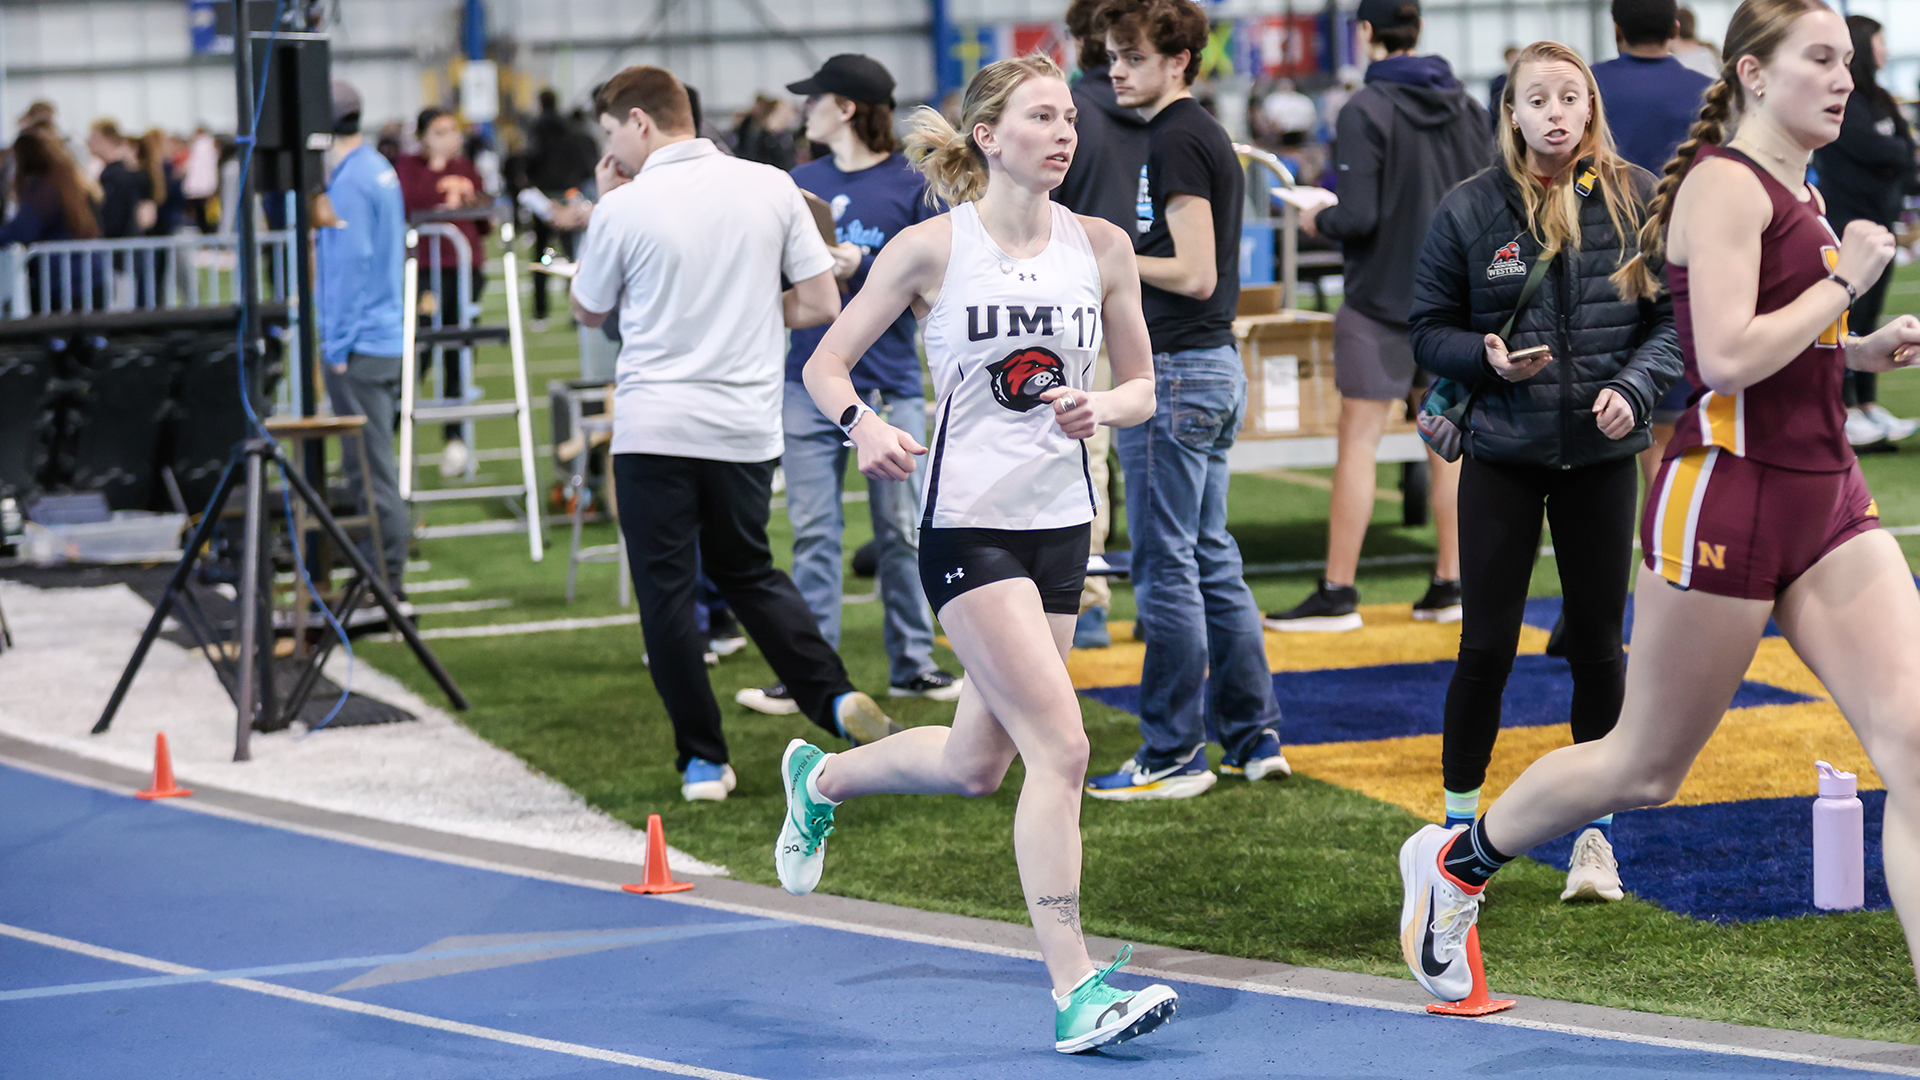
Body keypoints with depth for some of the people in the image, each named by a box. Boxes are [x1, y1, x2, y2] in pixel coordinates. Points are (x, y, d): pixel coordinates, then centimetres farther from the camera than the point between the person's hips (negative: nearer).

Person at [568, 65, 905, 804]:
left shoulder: (624, 208, -9)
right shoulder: (772, 188, 0)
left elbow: (588, 312, 8)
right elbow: (821, 304, 2)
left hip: (655, 429, -4)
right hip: (746, 425, 4)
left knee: (666, 592, 5)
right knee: (747, 571, 22)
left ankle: (703, 760, 5)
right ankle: (837, 700, 6)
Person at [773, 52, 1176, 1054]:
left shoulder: (1101, 247, 4)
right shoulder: (932, 248, -7)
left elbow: (1140, 386, 12)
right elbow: (825, 362, 0)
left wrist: (1100, 406, -11)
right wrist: (863, 424, -21)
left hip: (1061, 523, 6)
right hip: (968, 524, -6)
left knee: (977, 764, 15)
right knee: (1060, 746, -16)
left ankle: (820, 779, 45)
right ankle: (1075, 992, -12)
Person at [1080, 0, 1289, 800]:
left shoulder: (1175, 142, -14)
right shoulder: (1209, 136, 16)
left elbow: (1195, 275, -20)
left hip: (1173, 373, -10)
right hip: (1214, 365, 10)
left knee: (1166, 567, -5)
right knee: (1212, 561, 14)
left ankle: (1174, 756, -2)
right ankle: (1253, 737, 17)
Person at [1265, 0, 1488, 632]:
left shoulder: (1366, 112, -13)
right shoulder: (1466, 107, 4)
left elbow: (1358, 217, -18)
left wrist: (1318, 221, 2)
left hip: (1381, 296, -5)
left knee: (1357, 443, -2)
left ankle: (1338, 592, -1)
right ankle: (1451, 584, 12)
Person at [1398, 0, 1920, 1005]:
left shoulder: (1795, 191, 16)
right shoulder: (1725, 183, -12)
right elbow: (1725, 358, -23)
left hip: (1825, 500, 8)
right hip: (1728, 497, -8)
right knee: (1645, 765, 7)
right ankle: (1454, 862, 32)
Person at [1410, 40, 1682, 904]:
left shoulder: (1638, 200, -1)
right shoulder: (1470, 209, -3)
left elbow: (1677, 314, 2)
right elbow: (1428, 329, 3)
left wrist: (1635, 386, -13)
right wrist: (1487, 357, -16)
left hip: (1603, 453, 1)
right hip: (1501, 453, -1)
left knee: (1597, 643, 7)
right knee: (1486, 645, 1)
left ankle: (1596, 834, 19)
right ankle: (1459, 826, 16)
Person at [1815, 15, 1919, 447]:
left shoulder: (1881, 101, 15)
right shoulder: (1839, 100, -12)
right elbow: (1872, 149, -21)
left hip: (1879, 224, 8)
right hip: (1846, 221, -8)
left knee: (1869, 318, 10)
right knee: (1848, 318, -6)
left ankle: (1869, 406, 14)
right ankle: (1845, 410, -2)